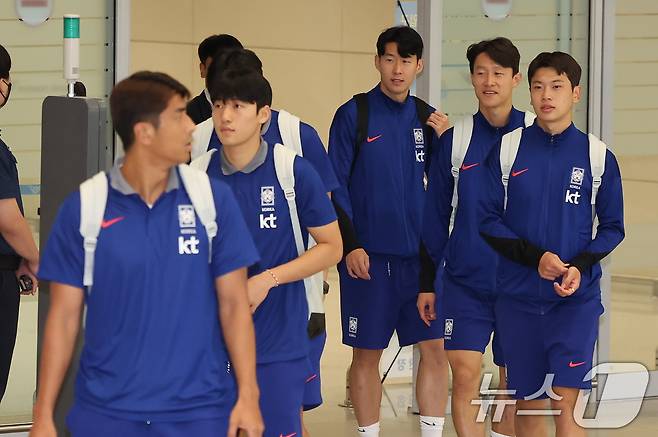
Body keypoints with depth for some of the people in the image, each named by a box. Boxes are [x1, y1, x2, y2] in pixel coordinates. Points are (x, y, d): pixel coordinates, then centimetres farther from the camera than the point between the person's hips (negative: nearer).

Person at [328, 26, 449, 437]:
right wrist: (350, 245, -13)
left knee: (435, 348, 1)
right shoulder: (354, 114, -4)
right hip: (368, 256, -4)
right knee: (367, 353, 3)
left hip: (420, 253, 4)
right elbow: (336, 186, -5)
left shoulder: (426, 117, 8)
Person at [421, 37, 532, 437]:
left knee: (513, 378, 8)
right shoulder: (456, 140, 3)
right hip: (465, 280, 1)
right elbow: (436, 215, 9)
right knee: (465, 374, -10)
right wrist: (427, 280, 8)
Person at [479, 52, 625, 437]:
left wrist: (581, 266, -13)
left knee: (565, 406, -11)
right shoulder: (508, 150, 1)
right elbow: (488, 219, 0)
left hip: (577, 296, -1)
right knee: (528, 406, 8)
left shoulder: (598, 156, 0)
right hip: (518, 297, 2)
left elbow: (612, 228, 6)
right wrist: (536, 257, -14)